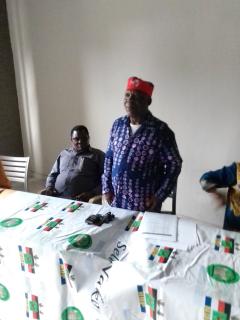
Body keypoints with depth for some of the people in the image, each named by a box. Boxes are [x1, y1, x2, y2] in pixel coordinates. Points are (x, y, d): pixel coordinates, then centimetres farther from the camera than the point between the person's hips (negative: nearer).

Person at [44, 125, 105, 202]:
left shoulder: (98, 155, 10)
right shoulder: (63, 154, 24)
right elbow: (52, 175, 29)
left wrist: (92, 193, -14)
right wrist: (49, 188, 8)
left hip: (79, 200, -4)